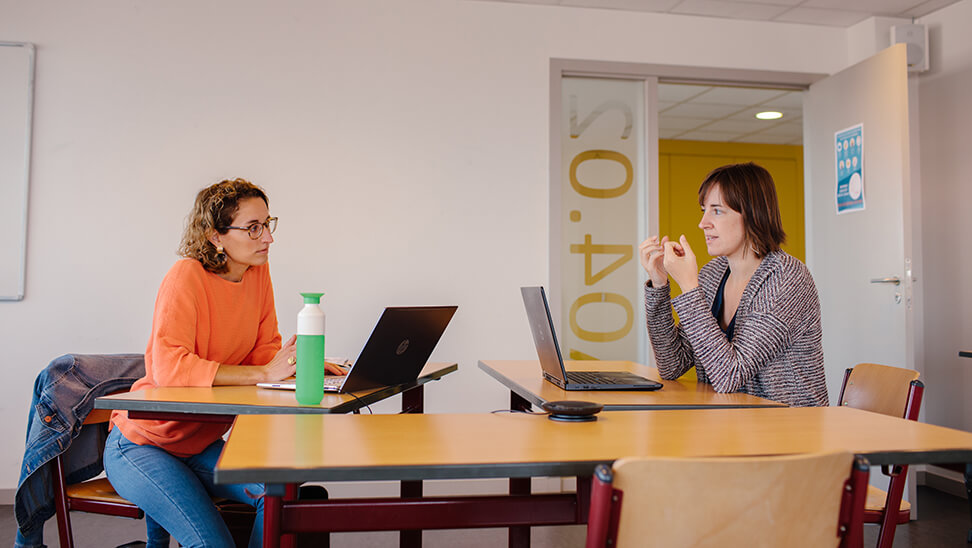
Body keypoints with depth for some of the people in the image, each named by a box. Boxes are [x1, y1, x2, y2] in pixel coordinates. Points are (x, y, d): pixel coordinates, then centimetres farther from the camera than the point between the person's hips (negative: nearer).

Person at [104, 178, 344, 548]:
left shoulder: (258, 272, -1)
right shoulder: (187, 275, -20)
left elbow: (264, 350, 1)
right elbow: (170, 368, -32)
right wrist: (264, 373, -35)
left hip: (202, 445, 6)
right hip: (142, 445, -5)